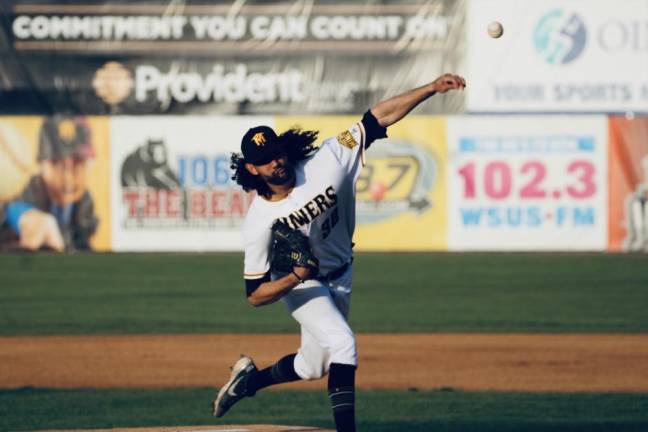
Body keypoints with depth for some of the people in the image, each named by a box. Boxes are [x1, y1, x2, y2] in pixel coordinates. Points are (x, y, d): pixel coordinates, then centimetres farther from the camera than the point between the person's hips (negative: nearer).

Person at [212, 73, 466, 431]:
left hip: (340, 278, 5)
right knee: (342, 343, -27)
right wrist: (296, 277, -41)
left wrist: (432, 88, -35)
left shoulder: (323, 164, -24)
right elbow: (256, 296, -23)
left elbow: (379, 118, -26)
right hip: (298, 284, -5)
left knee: (312, 366, 15)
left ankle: (250, 378, 41)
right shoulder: (259, 222, -27)